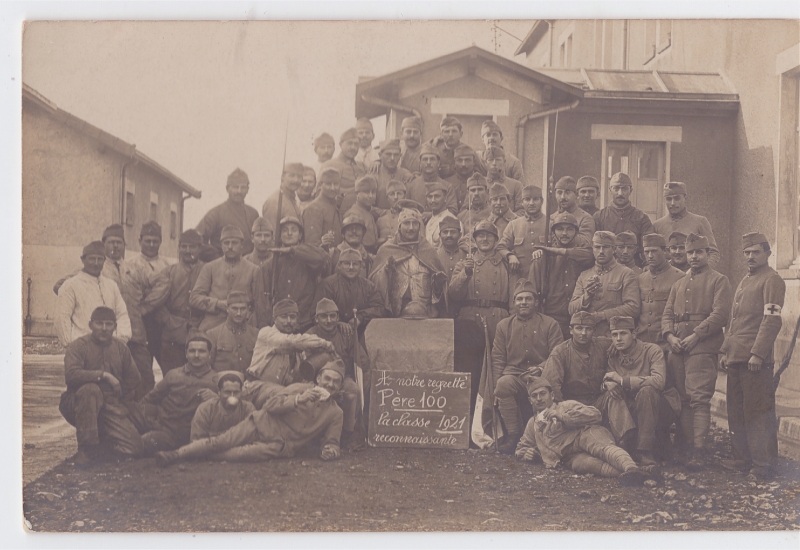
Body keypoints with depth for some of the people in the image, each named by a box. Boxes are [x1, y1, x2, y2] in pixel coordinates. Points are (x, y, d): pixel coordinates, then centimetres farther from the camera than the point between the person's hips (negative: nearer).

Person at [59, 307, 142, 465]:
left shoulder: (121, 347, 9)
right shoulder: (78, 345, -6)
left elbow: (134, 379, 16)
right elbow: (71, 374, -24)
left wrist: (119, 399, 5)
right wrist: (104, 375, -23)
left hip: (111, 408, 4)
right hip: (79, 403, -4)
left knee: (134, 447, -13)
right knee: (90, 389, -39)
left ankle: (102, 435, 21)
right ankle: (87, 447, -22)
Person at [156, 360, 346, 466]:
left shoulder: (335, 413, 9)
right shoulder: (300, 388, 5)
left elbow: (330, 441, 12)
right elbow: (270, 405, -4)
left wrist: (330, 449, -12)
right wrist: (298, 400, -17)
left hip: (281, 446, 0)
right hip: (262, 426, 0)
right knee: (221, 441, -18)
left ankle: (213, 457, -31)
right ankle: (175, 455, -20)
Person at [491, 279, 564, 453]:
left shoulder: (550, 324, 11)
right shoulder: (504, 326, 17)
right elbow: (497, 359, 13)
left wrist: (541, 368, -17)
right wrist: (497, 384, -4)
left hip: (541, 378, -1)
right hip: (514, 376, 1)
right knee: (503, 384, -34)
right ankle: (513, 434, -21)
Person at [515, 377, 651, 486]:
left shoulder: (566, 406, 22)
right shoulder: (532, 424, 34)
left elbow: (594, 414, 5)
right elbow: (521, 447, 43)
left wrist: (561, 416, 0)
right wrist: (526, 453, 17)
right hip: (571, 456, 1)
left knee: (602, 447, -38)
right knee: (585, 463, -37)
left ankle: (631, 468, -67)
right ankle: (623, 475, -61)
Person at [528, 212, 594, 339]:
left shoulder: (580, 254, 12)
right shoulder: (544, 257, 6)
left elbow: (590, 255, -13)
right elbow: (532, 290, 2)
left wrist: (559, 251, -6)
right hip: (552, 318, -1)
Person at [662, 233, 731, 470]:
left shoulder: (718, 280, 5)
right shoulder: (679, 284, 22)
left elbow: (720, 314, -7)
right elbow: (667, 313, 17)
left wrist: (695, 336, -14)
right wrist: (670, 336, -3)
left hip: (702, 347, -6)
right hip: (677, 348, 6)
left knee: (699, 399, -12)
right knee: (684, 399, 6)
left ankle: (698, 453, -15)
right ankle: (687, 448, 11)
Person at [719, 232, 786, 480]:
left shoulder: (772, 281, -8)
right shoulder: (744, 282, 20)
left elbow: (772, 320, -16)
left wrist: (758, 353, -21)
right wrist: (725, 351, 16)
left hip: (756, 359, -9)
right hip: (736, 358, 9)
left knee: (758, 412, -4)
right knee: (736, 412, 12)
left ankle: (764, 465, 2)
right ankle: (742, 458, 21)